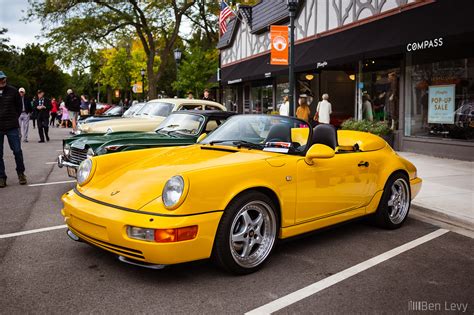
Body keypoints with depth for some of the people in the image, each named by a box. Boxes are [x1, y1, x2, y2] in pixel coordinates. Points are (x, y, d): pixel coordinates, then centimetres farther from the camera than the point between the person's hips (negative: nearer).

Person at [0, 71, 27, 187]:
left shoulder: (13, 91, -1)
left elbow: (19, 106, 10)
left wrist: (14, 118, 6)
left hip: (12, 126, -1)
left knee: (17, 151, 3)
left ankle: (21, 173, 20)